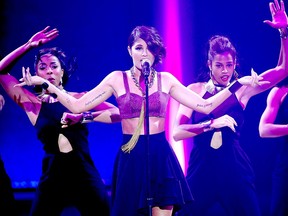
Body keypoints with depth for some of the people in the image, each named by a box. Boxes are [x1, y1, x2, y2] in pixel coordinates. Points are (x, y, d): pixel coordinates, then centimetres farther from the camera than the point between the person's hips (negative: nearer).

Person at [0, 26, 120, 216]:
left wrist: (86, 116, -12)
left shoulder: (80, 98, 6)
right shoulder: (33, 104, 7)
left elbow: (118, 113, -2)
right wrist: (29, 46, 2)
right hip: (52, 177, 0)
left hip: (86, 175, 0)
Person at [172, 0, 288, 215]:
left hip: (235, 167, 1)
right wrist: (211, 124, -17)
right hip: (201, 166, -1)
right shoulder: (195, 90, 2)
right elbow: (177, 132, -5)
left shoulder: (242, 89, 4)